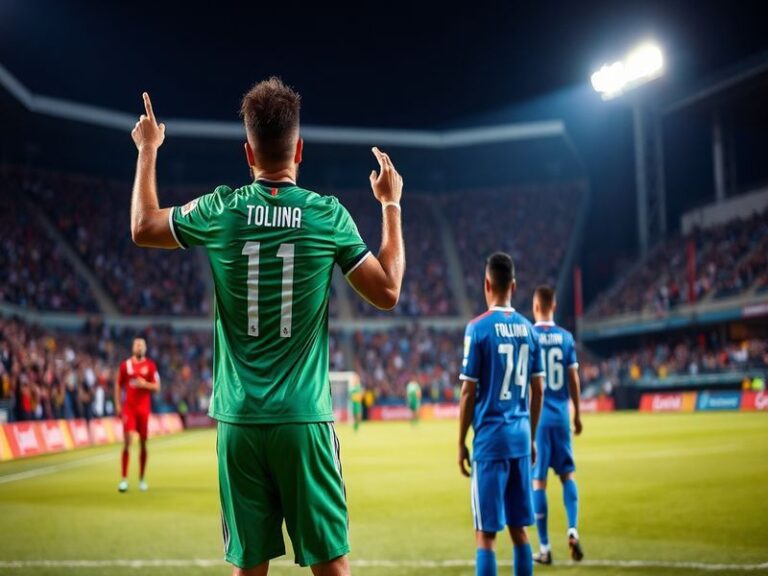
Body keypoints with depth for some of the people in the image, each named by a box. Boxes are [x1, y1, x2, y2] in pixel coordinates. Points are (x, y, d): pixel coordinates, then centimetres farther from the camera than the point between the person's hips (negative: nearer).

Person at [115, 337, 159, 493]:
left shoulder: (150, 366, 4)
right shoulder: (125, 365, 6)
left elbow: (157, 386, 4)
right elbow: (118, 385, 11)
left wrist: (145, 384, -15)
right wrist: (118, 405, 4)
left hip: (144, 408, 0)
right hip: (128, 408, 0)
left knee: (143, 443, 4)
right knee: (127, 441, -10)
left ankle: (142, 479, 16)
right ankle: (124, 479, -7)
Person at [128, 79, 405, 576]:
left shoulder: (221, 211, -1)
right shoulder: (329, 216, -5)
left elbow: (143, 227, 17)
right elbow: (387, 292, 4)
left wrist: (148, 150, 31)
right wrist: (391, 204, 15)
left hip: (238, 420, 2)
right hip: (304, 418, -2)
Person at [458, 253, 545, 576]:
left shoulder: (478, 328, -8)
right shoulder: (528, 329, 7)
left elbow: (469, 392, -8)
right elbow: (537, 391, 10)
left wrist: (461, 443, 0)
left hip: (490, 439, -5)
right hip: (521, 437, 5)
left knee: (486, 532, -2)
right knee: (519, 528, 13)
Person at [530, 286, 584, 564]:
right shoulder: (566, 337, 2)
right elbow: (573, 380, 5)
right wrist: (577, 414, 15)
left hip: (537, 418, -2)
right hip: (560, 416, 3)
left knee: (538, 481, 2)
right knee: (567, 474, 14)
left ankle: (545, 548, 5)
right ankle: (572, 531, -5)